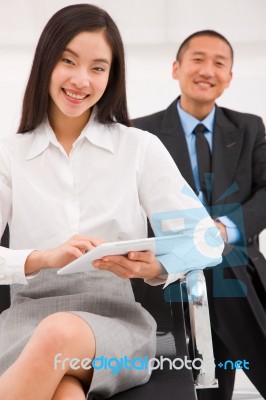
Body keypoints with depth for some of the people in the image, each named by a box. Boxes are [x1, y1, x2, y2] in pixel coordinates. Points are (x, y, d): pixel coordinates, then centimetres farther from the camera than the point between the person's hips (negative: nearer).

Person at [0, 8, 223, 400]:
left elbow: (206, 238, 3)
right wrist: (44, 259, -20)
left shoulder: (141, 147, 9)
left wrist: (153, 267, -18)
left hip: (115, 317, 0)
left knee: (59, 336, -37)